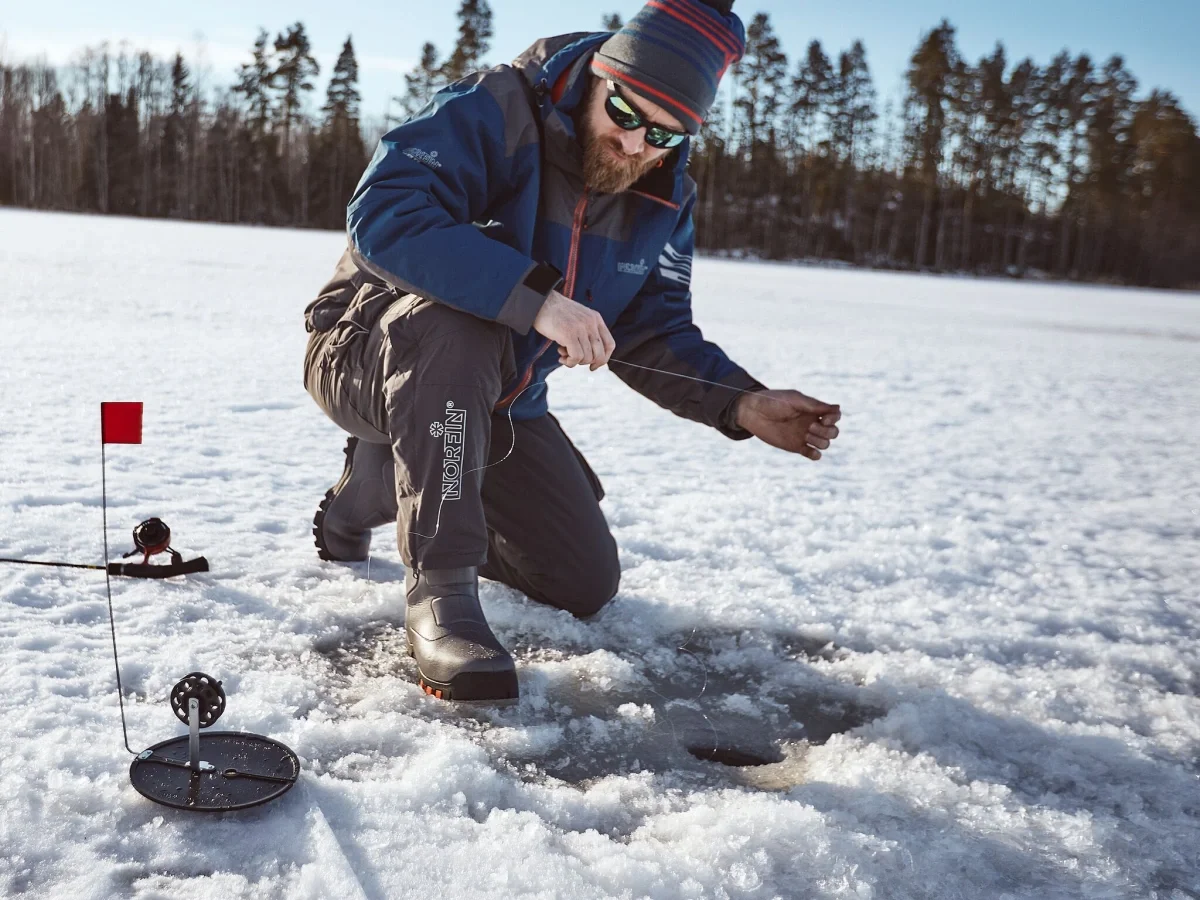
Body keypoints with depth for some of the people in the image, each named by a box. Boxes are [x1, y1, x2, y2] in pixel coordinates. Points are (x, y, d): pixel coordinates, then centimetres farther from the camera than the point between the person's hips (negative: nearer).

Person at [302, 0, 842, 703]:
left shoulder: (666, 199, -2)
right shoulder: (490, 113, -23)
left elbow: (653, 332, 0)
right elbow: (384, 215, -38)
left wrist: (741, 405, -18)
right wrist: (535, 295, -46)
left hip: (495, 401, 7)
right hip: (368, 350, -6)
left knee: (586, 584, 6)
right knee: (454, 320, -41)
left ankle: (378, 486, 24)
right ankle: (441, 590, -33)